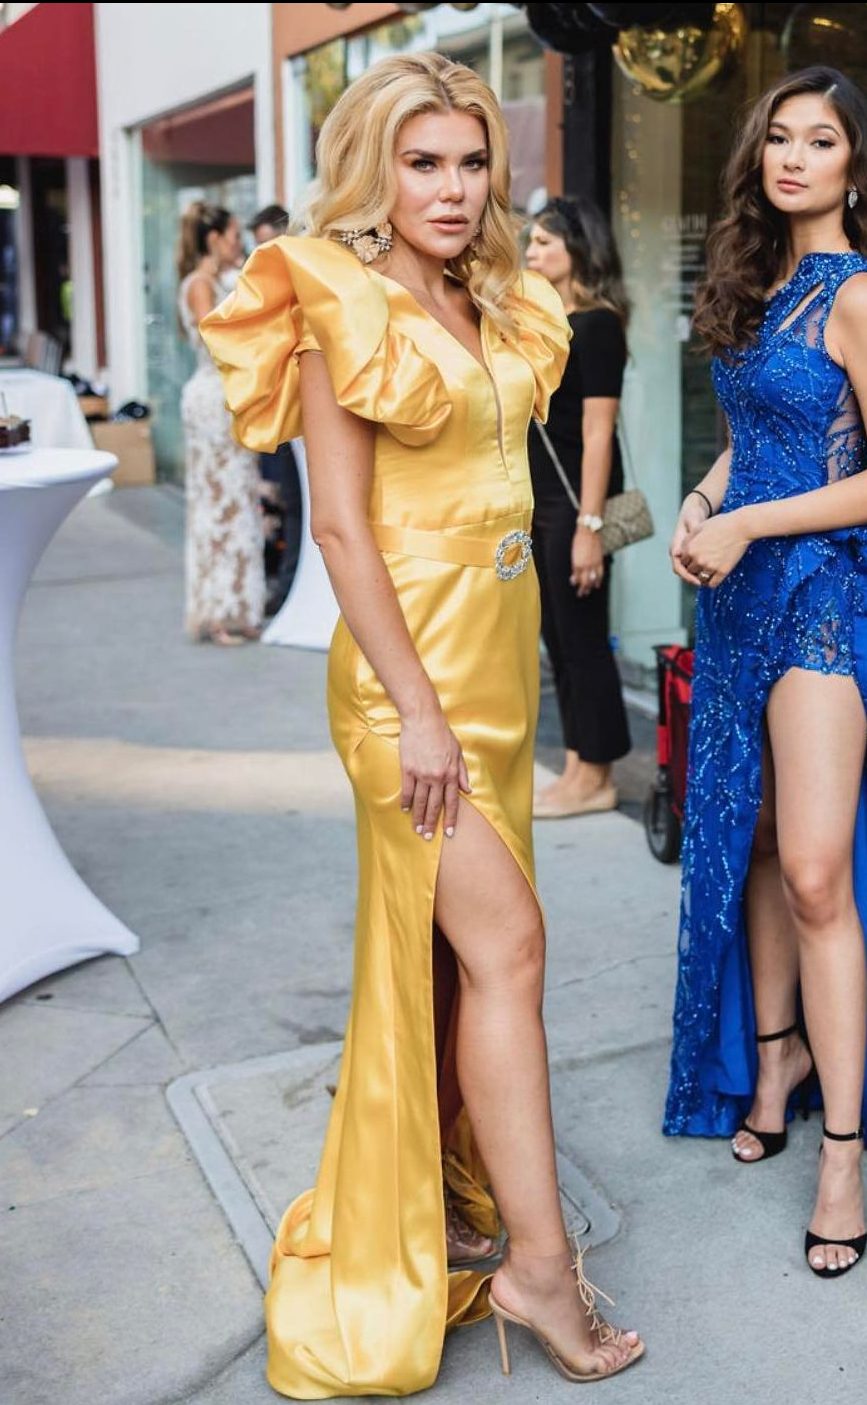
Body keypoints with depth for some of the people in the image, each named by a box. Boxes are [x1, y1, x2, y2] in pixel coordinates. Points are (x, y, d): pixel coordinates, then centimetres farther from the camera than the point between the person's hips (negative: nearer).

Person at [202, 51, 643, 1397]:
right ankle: (540, 1262, 1)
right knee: (506, 942, -8)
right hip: (414, 658, -7)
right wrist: (417, 710, -19)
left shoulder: (494, 308, 12)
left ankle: (445, 1183, 29)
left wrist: (502, 671, 16)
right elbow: (340, 525, -15)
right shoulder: (344, 312, -10)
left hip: (503, 649, 7)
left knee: (456, 947, 14)